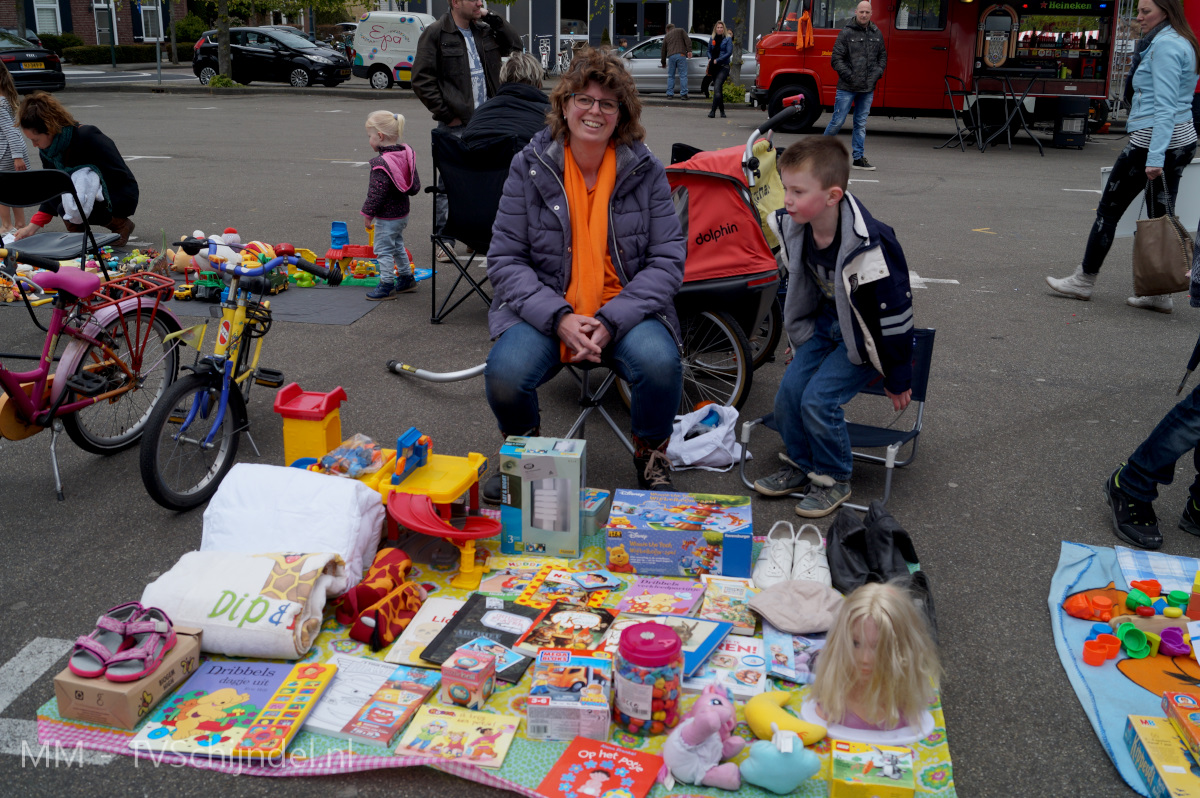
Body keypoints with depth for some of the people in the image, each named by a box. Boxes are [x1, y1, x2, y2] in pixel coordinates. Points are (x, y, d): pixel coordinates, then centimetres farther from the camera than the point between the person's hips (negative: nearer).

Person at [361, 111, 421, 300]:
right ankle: (406, 278, 32)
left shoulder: (381, 163, -24)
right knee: (397, 245, 23)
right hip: (403, 212, 9)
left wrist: (368, 214, -13)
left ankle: (387, 285, 5)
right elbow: (415, 186, 8)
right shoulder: (406, 154, 1)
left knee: (383, 249, 1)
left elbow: (376, 193, -23)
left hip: (387, 217, -9)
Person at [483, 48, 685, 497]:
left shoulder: (645, 171, 0)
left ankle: (652, 461, 1)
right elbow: (505, 259, -3)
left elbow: (668, 260, -4)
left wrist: (611, 322, -18)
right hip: (544, 311, 0)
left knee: (660, 363, -32)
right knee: (505, 375, -29)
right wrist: (558, 318, -18)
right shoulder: (530, 167, 0)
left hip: (625, 311, 0)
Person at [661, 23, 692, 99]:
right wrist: (689, 51, -6)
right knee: (683, 75, -2)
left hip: (671, 56, 2)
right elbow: (687, 40, 0)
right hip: (681, 55, -2)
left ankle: (669, 94, 8)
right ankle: (683, 94, -6)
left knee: (670, 76, 11)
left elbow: (664, 50, 30)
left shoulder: (666, 36, 25)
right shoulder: (681, 30, 17)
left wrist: (664, 63, 40)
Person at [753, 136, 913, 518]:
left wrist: (897, 380, -13)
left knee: (819, 399, -17)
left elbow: (891, 314, -23)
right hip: (826, 322, 7)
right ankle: (801, 465, 19)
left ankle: (833, 480, 7)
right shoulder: (795, 226, -12)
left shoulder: (867, 248, -34)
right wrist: (800, 339, 18)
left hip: (864, 334, -7)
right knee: (789, 390, -5)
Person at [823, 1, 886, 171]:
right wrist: (848, 75, -14)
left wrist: (877, 73, 4)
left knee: (861, 124, 8)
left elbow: (883, 56, 20)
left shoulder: (876, 34, 10)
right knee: (838, 121, -3)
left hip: (867, 89, 4)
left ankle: (859, 158, 11)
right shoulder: (846, 33, -5)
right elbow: (836, 58, -7)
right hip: (847, 87, -4)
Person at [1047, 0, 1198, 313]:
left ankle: (1084, 280, 9)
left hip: (1153, 138, -10)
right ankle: (1159, 293, 10)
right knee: (1160, 216, 9)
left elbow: (1164, 106, -22)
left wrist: (1155, 157, -27)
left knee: (1109, 208, 1)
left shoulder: (1164, 46, -14)